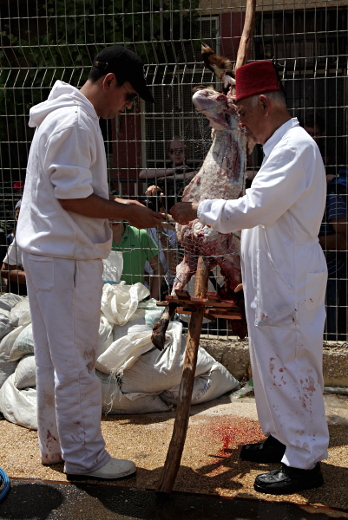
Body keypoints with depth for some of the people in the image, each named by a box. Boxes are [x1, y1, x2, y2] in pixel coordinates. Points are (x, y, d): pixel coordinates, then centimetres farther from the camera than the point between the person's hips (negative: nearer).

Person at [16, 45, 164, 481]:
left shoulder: (69, 116, 17)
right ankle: (84, 457, 10)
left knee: (55, 358, 17)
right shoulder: (75, 122, -17)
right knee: (75, 360, -1)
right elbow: (73, 198, -21)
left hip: (52, 253, 11)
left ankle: (55, 444, 29)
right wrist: (128, 213, -11)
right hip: (64, 258, -11)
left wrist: (118, 204, 12)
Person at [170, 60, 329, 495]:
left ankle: (304, 462, 9)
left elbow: (253, 210, -24)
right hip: (272, 280, 11)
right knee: (271, 361, 19)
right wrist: (214, 231, 19)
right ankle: (281, 438, 34)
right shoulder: (282, 146, 16)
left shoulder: (296, 146, -19)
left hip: (290, 283, -11)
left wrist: (198, 210, -12)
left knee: (290, 365, -2)